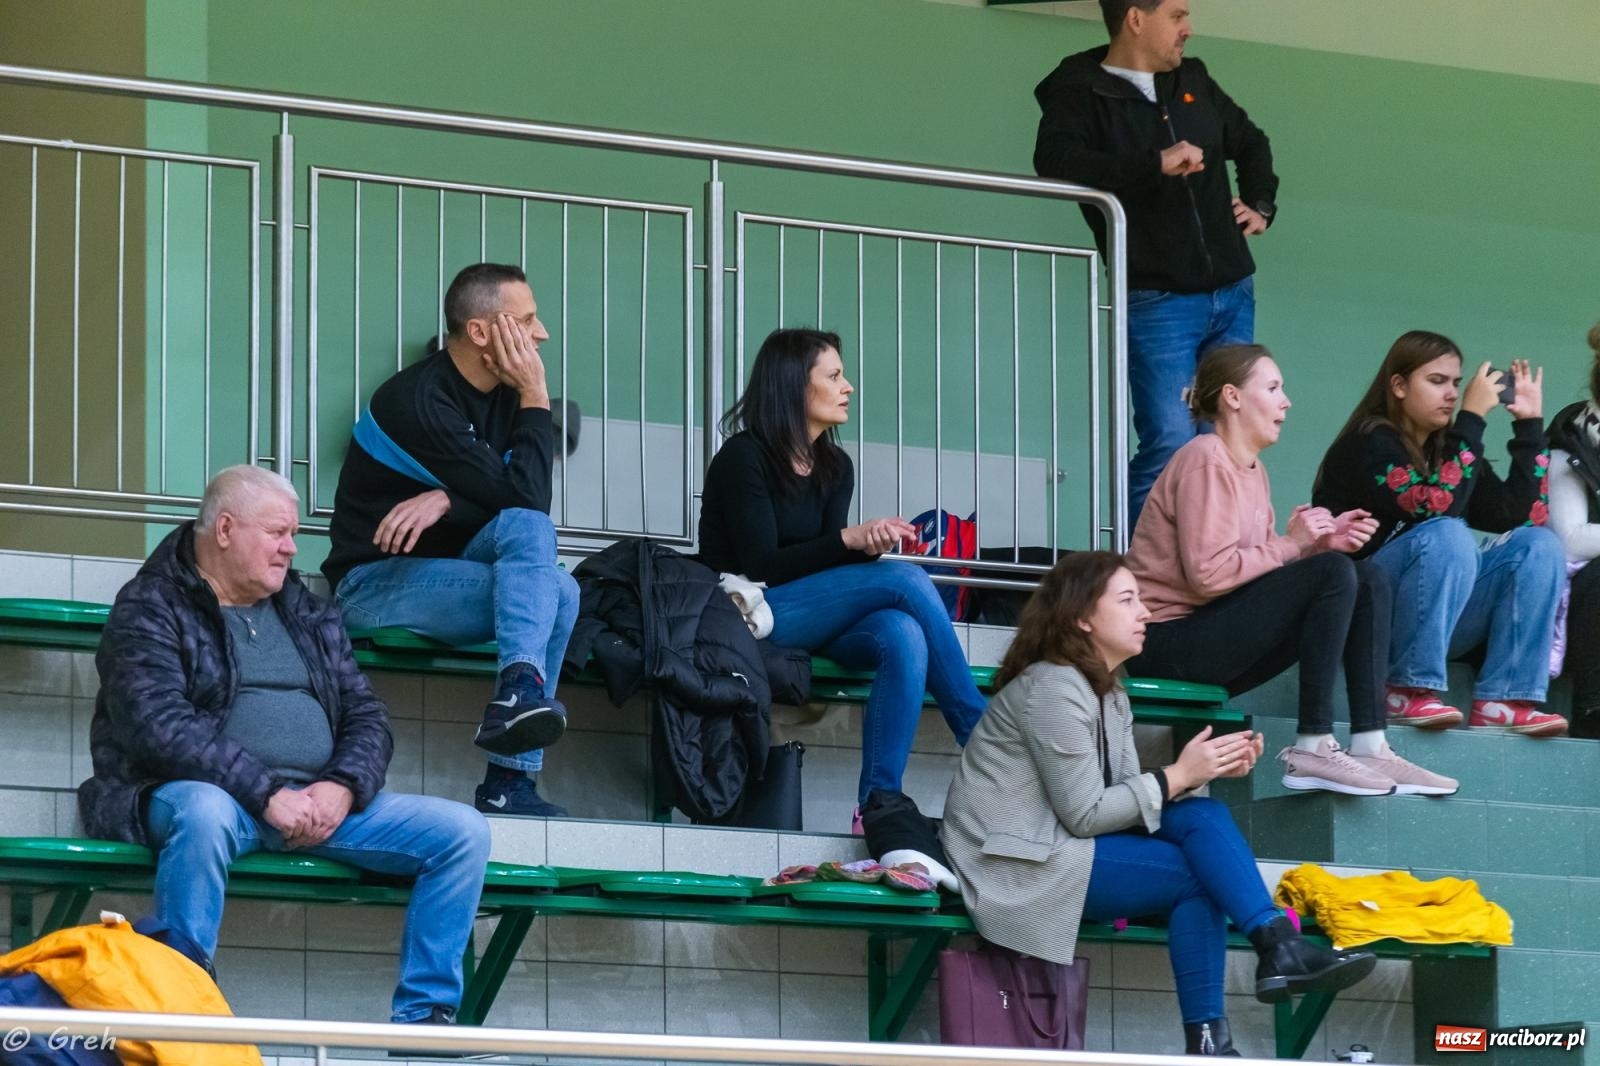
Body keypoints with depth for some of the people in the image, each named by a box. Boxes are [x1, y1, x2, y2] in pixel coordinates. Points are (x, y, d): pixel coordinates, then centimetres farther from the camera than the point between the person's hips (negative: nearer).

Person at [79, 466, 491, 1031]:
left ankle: (425, 1014, -6)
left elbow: (366, 717, 14)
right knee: (204, 812, -42)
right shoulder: (150, 608, 0)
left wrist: (343, 787, -9)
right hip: (207, 792, -6)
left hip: (320, 801, 6)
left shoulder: (308, 614, 21)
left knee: (463, 831, -8)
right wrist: (267, 794, -23)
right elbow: (158, 727, -15)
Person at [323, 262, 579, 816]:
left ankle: (520, 689, -31)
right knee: (555, 592, -27)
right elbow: (523, 495, -23)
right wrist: (536, 398, -15)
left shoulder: (502, 395, 6)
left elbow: (530, 507, -3)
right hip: (373, 582, -7)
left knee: (528, 528, -25)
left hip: (441, 572, 7)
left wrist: (445, 500, -19)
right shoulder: (417, 400, -19)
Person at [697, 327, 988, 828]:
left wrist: (869, 547, -15)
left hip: (814, 617, 6)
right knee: (907, 580, -23)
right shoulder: (743, 458, -7)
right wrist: (849, 539, -23)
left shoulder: (836, 467, 14)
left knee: (904, 636, -29)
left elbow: (827, 563, 8)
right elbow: (761, 567, -14)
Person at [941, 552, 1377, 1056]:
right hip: (1015, 864, -8)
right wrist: (1178, 776, -14)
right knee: (1197, 873, -17)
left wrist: (1204, 770, -9)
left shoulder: (1110, 694, 13)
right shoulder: (1054, 691, -16)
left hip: (1060, 845, 8)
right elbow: (1084, 815, -18)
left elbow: (1126, 797, 5)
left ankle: (1278, 945, -19)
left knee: (1202, 815, -11)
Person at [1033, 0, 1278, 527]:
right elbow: (1054, 159, -26)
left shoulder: (1193, 81, 15)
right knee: (1171, 442, -16)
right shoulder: (1082, 94, -5)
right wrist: (1155, 165, -28)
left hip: (1232, 293, 7)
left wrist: (1261, 204, 17)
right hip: (1157, 300, -7)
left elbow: (1251, 142, 33)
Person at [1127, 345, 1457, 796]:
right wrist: (1292, 544, -14)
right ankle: (1313, 750, -23)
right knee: (1333, 573, -23)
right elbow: (1207, 574, -23)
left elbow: (1262, 560, 8)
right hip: (1171, 637, -10)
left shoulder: (1252, 469, 15)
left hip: (1219, 633, 10)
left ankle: (1369, 745, -8)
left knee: (1370, 581, 2)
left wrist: (1320, 541, -6)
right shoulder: (1206, 462, -14)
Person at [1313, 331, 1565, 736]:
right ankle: (1410, 692, -25)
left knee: (1540, 544, -8)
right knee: (1447, 536, -31)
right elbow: (1438, 506, -26)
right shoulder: (1368, 445, -11)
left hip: (1437, 622, 7)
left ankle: (1502, 702, -19)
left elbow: (1520, 515, 1)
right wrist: (1472, 418, -22)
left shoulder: (1446, 446, 11)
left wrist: (1529, 424, 0)